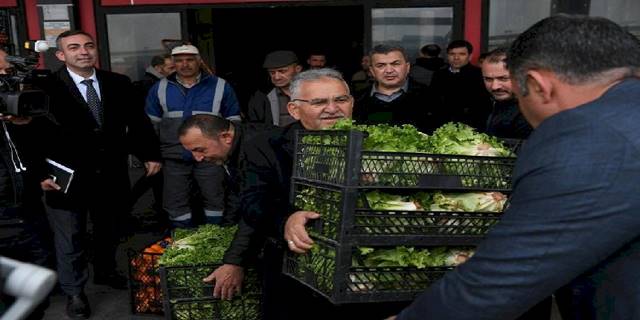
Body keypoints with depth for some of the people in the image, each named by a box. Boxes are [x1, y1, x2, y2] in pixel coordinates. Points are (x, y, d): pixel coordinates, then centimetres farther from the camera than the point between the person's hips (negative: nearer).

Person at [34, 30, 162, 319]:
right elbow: (34, 135, -10)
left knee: (108, 229, 22)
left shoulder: (118, 84, 1)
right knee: (69, 239, 9)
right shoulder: (45, 88, -11)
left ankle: (105, 272, 46)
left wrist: (150, 154, 0)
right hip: (67, 177, -4)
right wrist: (41, 173, -16)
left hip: (110, 174, 4)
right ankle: (74, 292, 28)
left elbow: (136, 122, 6)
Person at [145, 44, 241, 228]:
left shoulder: (220, 86, 0)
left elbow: (233, 121, 5)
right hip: (173, 158, 2)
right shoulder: (160, 88, 5)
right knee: (175, 205, 10)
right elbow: (151, 123, 12)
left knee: (215, 200, 6)